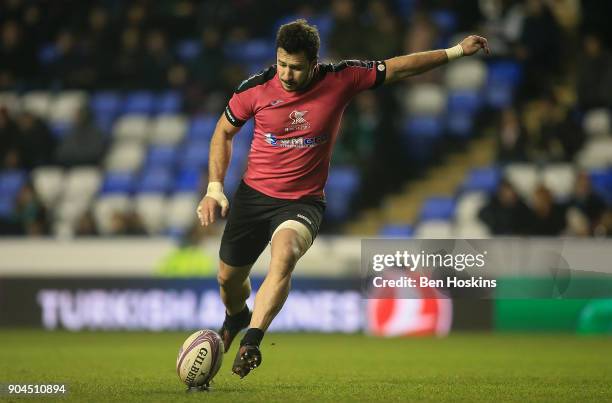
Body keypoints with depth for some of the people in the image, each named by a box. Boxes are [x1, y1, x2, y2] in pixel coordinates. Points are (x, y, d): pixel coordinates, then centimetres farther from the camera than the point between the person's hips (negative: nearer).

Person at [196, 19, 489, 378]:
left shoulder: (341, 80, -11)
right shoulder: (256, 89, -10)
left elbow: (397, 68, 2)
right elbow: (224, 132, 7)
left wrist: (455, 52, 5)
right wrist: (215, 188, -1)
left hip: (303, 201, -2)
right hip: (253, 195, 2)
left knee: (285, 254, -34)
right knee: (229, 278, 11)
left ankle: (251, 343, -39)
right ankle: (237, 318, 49)